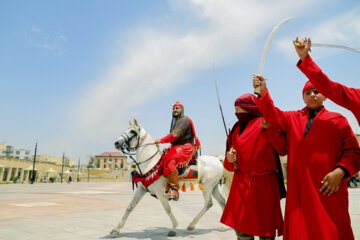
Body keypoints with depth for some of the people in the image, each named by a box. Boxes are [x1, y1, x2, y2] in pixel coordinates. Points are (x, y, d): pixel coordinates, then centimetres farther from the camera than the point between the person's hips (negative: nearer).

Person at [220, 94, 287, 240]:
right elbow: (229, 165, 17)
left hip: (263, 183, -4)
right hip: (241, 184, 5)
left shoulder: (266, 122, -2)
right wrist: (230, 161, -5)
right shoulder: (236, 129, 13)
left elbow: (283, 149, -13)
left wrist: (268, 129, -24)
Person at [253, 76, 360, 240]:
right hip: (299, 187, 2)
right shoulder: (293, 118, 15)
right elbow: (274, 115, -2)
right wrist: (263, 92, -16)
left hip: (328, 187, -1)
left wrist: (341, 171, -13)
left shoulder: (337, 120, 9)